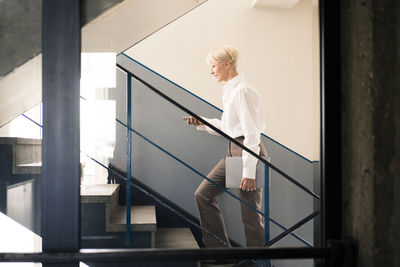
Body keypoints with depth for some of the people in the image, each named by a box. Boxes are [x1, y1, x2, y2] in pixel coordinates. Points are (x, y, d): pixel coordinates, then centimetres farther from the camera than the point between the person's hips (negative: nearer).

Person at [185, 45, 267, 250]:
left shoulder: (242, 91, -17)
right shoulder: (229, 90, 13)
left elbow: (252, 133, -21)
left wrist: (249, 171, -23)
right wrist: (201, 122, 11)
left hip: (250, 153, -10)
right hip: (233, 151, 10)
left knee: (251, 214, -1)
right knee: (203, 195, 11)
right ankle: (218, 246, 20)